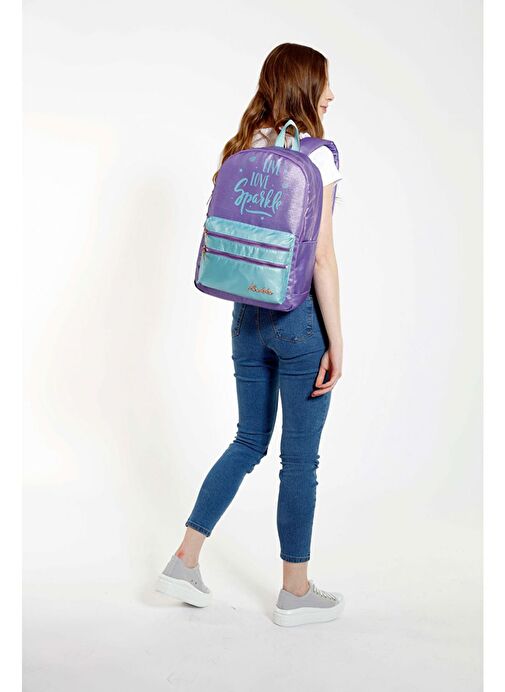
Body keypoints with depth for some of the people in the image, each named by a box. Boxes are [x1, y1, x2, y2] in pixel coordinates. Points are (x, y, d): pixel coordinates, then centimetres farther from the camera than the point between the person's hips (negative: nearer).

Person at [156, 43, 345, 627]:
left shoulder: (241, 150, 8)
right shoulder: (315, 156, -12)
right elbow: (322, 258, -15)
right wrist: (335, 342, -10)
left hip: (247, 315, 7)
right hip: (299, 318, -7)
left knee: (249, 441, 19)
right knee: (300, 458, 6)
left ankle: (184, 562, 21)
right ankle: (296, 593, 21)